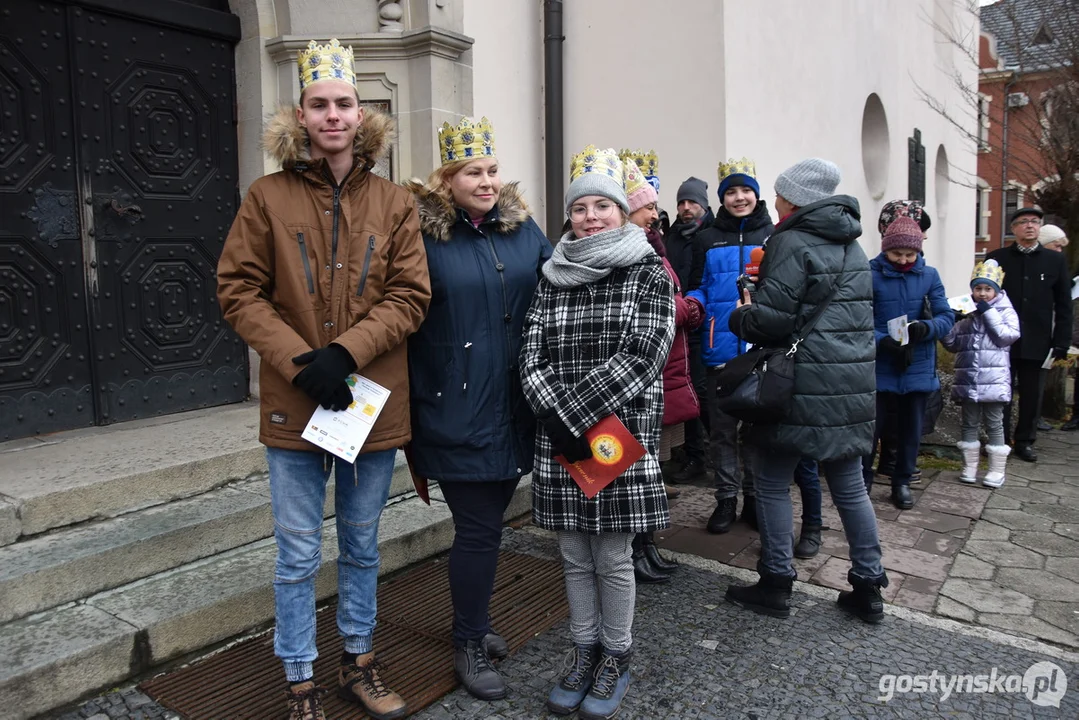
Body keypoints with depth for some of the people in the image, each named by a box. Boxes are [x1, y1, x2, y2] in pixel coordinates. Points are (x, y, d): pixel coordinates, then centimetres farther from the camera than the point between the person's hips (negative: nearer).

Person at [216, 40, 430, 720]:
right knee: (299, 556, 9)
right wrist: (299, 362, -16)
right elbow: (239, 292, -4)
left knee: (362, 546, 18)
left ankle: (358, 662, 38)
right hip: (294, 407, -1)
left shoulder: (396, 203, 2)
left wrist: (345, 352, -17)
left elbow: (410, 295, -4)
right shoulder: (268, 197, -1)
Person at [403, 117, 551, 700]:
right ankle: (469, 646, 23)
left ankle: (475, 623, 40)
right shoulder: (423, 232, -7)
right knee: (478, 529, 2)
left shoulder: (523, 228, 8)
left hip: (514, 407, 6)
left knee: (488, 520, 18)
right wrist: (413, 399, -11)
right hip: (457, 412, -5)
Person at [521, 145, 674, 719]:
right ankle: (584, 650, 33)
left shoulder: (648, 274, -2)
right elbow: (532, 356, 2)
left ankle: (616, 656, 29)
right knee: (575, 555, 14)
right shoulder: (552, 277, 8)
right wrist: (555, 415, -14)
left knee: (613, 557, 7)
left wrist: (574, 413, -17)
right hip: (560, 438, 3)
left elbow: (639, 356, -13)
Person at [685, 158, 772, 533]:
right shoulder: (707, 239, 7)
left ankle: (754, 497, 25)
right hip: (720, 350, 1)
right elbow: (698, 287, 9)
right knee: (722, 428, 9)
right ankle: (726, 498, 22)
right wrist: (693, 303, -12)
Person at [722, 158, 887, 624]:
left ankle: (776, 586, 13)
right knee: (849, 485, 14)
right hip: (853, 386, 8)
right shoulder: (851, 246, 16)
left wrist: (741, 315, 3)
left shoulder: (791, 243, -10)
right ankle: (868, 589, 22)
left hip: (803, 387, -8)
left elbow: (771, 319, -18)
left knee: (774, 482, 5)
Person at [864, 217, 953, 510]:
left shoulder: (929, 275, 2)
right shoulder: (869, 274, -7)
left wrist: (926, 328, -22)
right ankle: (863, 480, 23)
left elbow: (947, 317, -1)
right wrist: (881, 341, -28)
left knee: (911, 428, 13)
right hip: (879, 367, -3)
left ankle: (902, 482, 30)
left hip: (917, 367, 3)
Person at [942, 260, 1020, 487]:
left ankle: (997, 470, 13)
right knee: (970, 423, 11)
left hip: (994, 380, -3)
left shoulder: (1005, 311, 0)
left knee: (994, 423, 4)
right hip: (968, 380, 3)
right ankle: (970, 466, 20)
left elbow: (1008, 335, -15)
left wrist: (989, 312, -14)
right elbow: (952, 344, 10)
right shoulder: (966, 312, 9)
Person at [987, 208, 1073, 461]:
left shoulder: (1056, 260, 7)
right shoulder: (996, 259, 3)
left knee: (1032, 396, 7)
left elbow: (1064, 305, 6)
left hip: (1037, 343, 1)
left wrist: (1061, 342, 0)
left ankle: (1025, 441, 20)